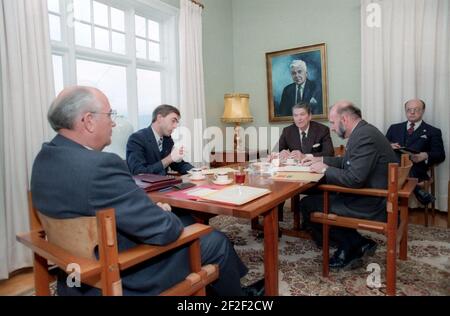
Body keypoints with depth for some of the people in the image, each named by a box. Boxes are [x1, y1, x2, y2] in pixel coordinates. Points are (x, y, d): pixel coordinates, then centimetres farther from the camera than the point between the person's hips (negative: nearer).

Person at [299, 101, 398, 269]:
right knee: (317, 195, 18)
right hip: (371, 197, 10)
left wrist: (325, 169, -14)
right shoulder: (363, 131, 8)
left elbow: (354, 179, -29)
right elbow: (348, 162, 22)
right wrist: (320, 160, 13)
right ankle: (357, 244, 16)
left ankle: (350, 248, 6)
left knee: (307, 204, -7)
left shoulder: (365, 136, -23)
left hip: (372, 205, -10)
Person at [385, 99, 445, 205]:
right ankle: (417, 191, -25)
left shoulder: (433, 132, 17)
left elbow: (440, 155, 8)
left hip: (415, 169, -3)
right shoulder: (394, 128, 25)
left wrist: (425, 156, -15)